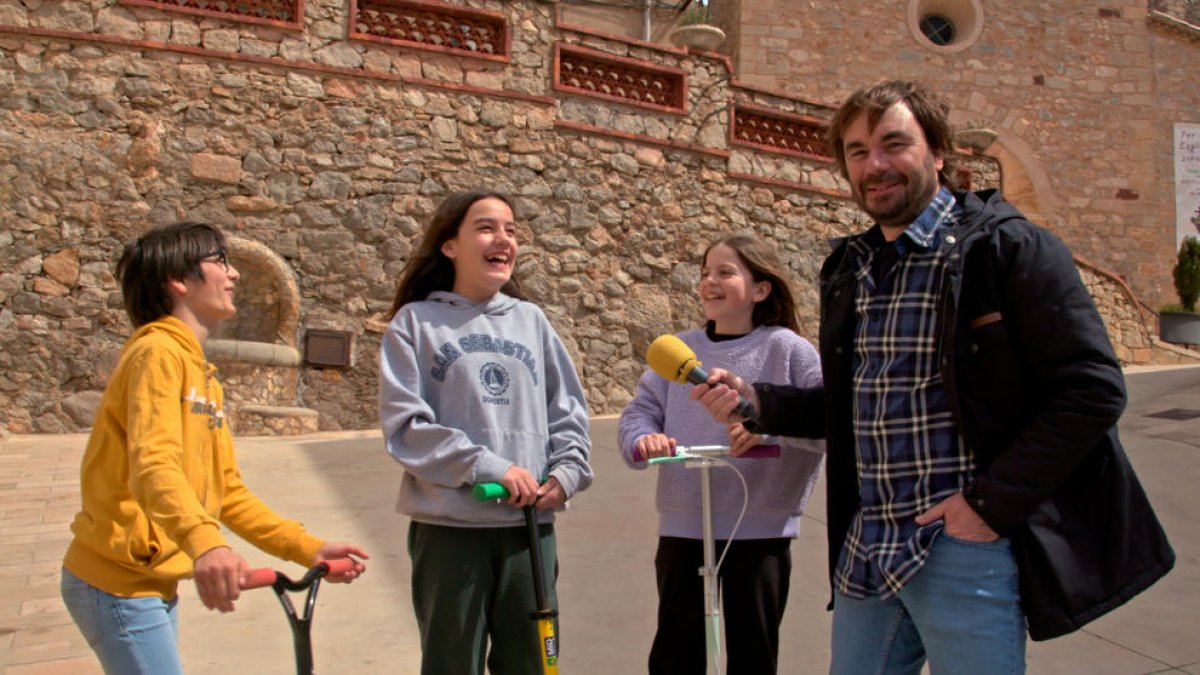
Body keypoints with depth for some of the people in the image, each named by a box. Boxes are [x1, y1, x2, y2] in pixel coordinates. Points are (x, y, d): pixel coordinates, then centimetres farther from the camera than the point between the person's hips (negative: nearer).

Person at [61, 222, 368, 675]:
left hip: (153, 585, 9)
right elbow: (153, 466, -31)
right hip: (119, 585, -9)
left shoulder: (204, 376, 13)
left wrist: (307, 548, 2)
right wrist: (203, 541, -48)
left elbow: (228, 493, 10)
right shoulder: (158, 352, -14)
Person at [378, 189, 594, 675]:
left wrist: (566, 472, -7)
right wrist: (489, 468, -17)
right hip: (450, 527, -3)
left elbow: (568, 410, 10)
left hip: (530, 525, 3)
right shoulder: (416, 321, 0)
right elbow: (405, 425, -9)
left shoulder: (531, 319, 10)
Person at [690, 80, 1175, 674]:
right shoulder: (849, 270, 11)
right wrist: (756, 401, 2)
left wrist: (991, 502, -17)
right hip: (865, 552, 6)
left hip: (966, 547, -6)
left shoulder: (1010, 247, -9)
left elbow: (1092, 390, -13)